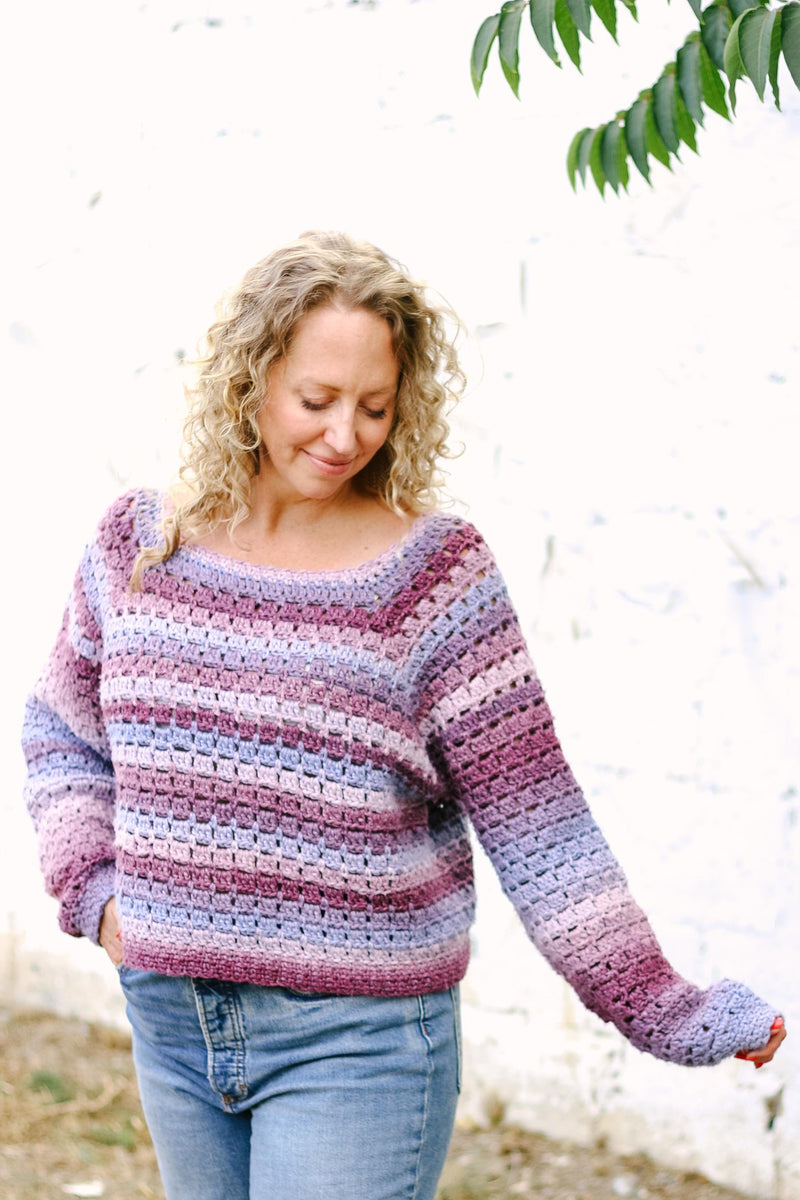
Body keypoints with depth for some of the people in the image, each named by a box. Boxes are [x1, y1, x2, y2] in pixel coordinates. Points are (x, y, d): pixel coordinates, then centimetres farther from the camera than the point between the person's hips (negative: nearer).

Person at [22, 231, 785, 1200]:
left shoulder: (433, 575, -9)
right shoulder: (140, 544, 2)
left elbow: (536, 822, -9)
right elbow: (63, 735, 17)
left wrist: (659, 1009, -12)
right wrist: (92, 889, 3)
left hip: (356, 1040, -4)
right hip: (171, 1020, 4)